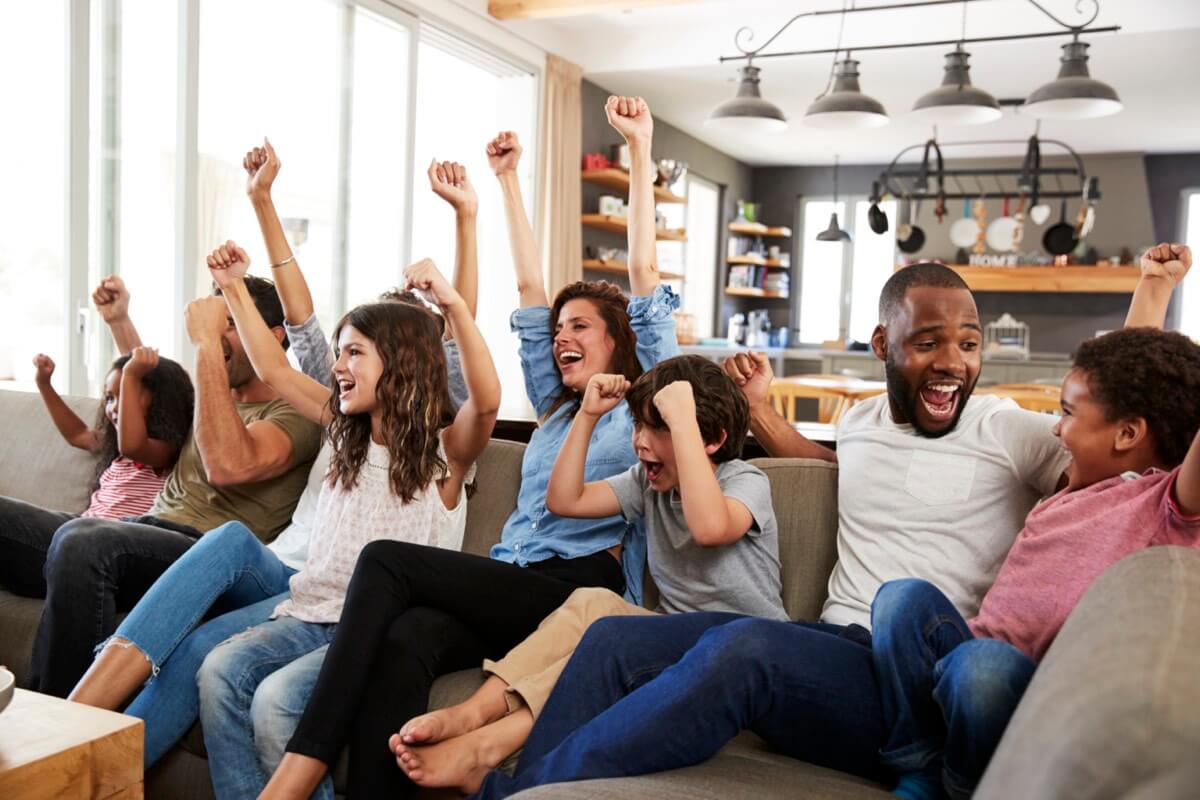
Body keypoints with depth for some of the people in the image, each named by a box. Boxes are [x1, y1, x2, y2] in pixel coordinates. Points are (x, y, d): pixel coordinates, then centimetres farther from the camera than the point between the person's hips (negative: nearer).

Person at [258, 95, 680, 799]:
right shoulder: (555, 406, 29)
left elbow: (645, 277, 5)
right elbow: (529, 288, 27)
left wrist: (641, 151, 4)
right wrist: (509, 180, 28)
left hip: (578, 590, -5)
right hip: (508, 586, 5)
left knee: (387, 560, -25)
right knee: (402, 643, -30)